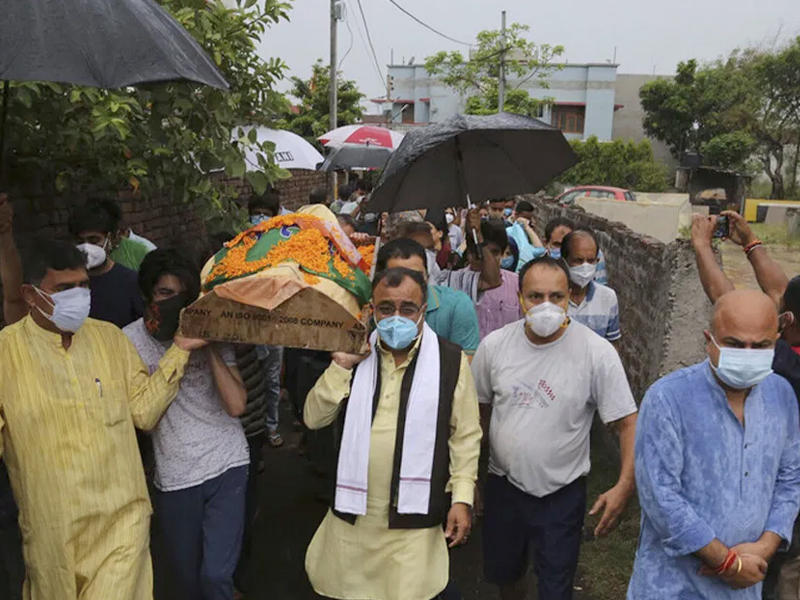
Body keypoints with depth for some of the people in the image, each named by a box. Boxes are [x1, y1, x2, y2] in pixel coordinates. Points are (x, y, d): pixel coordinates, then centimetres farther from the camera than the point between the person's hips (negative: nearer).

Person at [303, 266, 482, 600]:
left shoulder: (450, 360, -5)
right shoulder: (356, 353, 4)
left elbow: (465, 435, -2)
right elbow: (314, 418, 0)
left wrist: (462, 499, -8)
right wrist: (341, 366, -11)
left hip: (415, 517, -3)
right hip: (353, 513, 4)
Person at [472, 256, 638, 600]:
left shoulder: (597, 352, -17)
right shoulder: (494, 345, -8)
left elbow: (627, 423, -12)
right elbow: (477, 408, 4)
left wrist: (624, 486, -23)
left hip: (562, 493, -3)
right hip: (503, 484, 3)